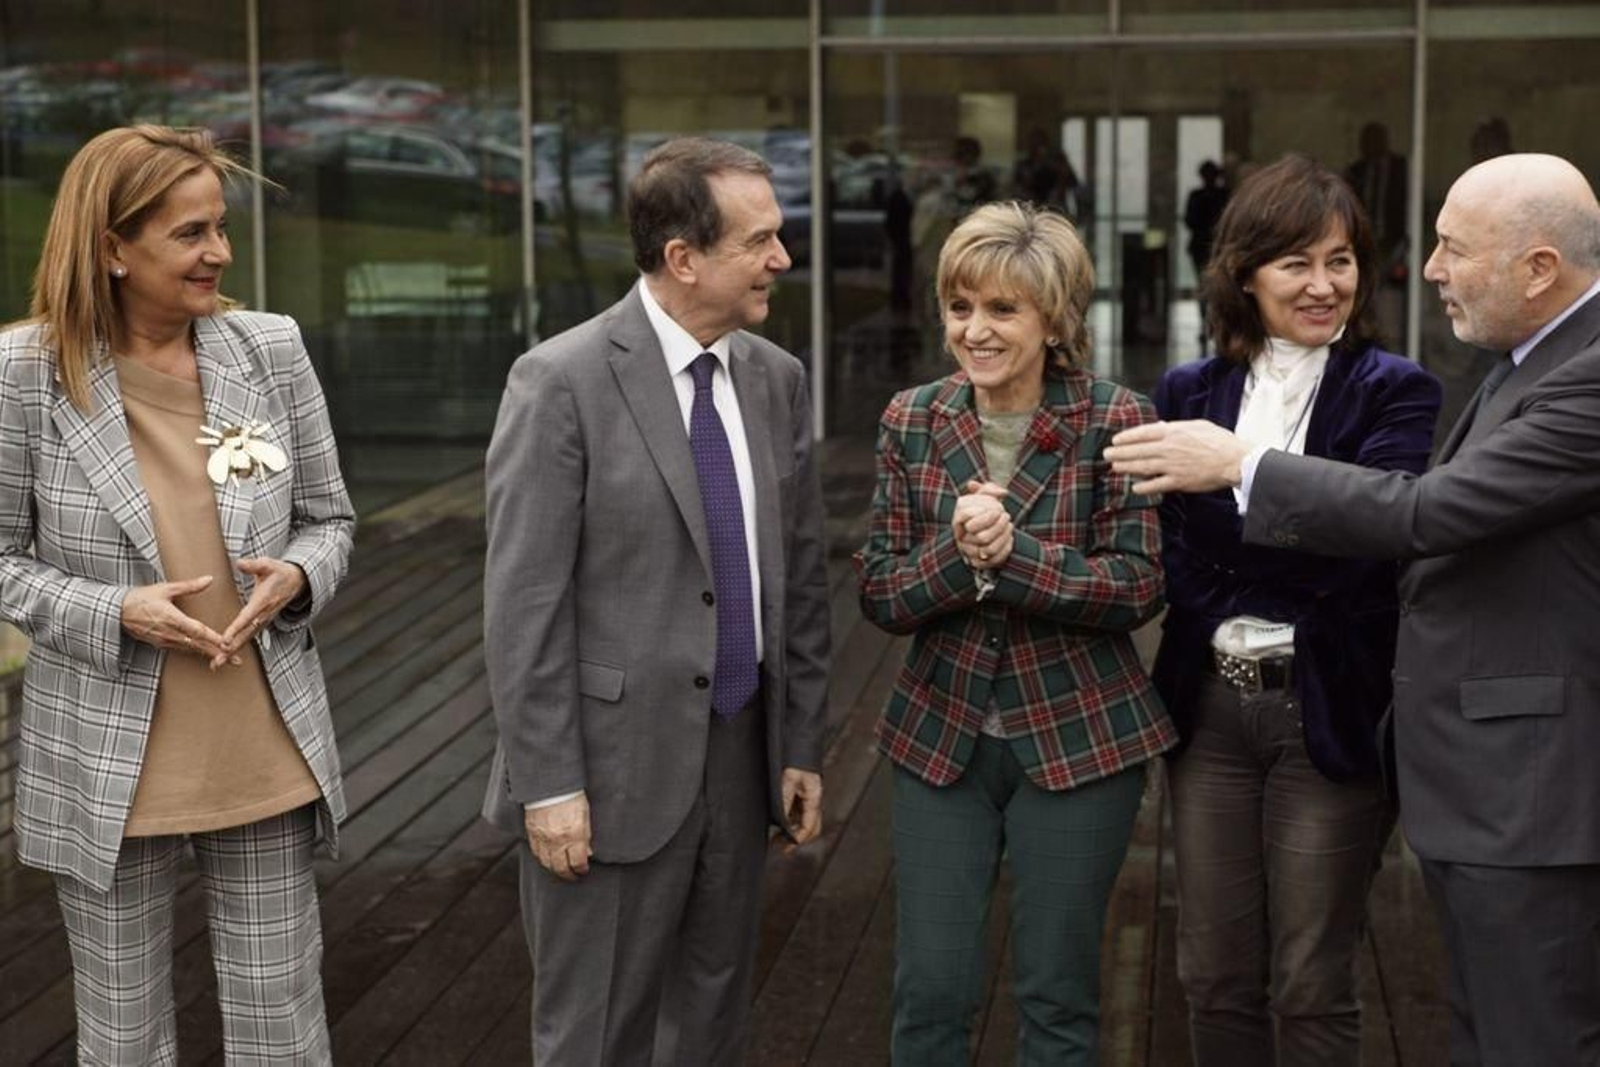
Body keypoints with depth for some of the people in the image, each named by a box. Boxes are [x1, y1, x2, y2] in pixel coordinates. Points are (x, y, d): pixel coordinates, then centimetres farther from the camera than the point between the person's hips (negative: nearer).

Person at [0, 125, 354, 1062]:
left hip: (269, 755, 2)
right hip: (107, 764, -2)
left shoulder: (271, 348, -2)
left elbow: (329, 520, 7)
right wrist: (116, 613, -18)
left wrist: (294, 579, -15)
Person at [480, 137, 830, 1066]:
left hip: (741, 756, 6)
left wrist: (804, 744, 10)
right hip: (617, 768, -5)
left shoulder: (777, 378, 6)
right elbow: (524, 604, -13)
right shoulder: (563, 382, -12)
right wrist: (549, 785, -15)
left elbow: (802, 574, 11)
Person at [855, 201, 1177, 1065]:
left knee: (1058, 997, 9)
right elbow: (878, 591, -2)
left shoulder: (1115, 420, -8)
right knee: (928, 993, 6)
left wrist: (1015, 552, -24)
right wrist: (957, 555, -21)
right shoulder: (912, 421, 0)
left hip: (1078, 738, -2)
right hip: (940, 735, 2)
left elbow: (1139, 585, -12)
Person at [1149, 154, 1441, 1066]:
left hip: (1329, 714, -4)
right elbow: (1173, 556, 3)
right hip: (1209, 707, 4)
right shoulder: (1190, 393, 6)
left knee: (1312, 991, 6)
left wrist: (1227, 478, -19)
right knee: (1215, 982, 12)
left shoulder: (1396, 393, -5)